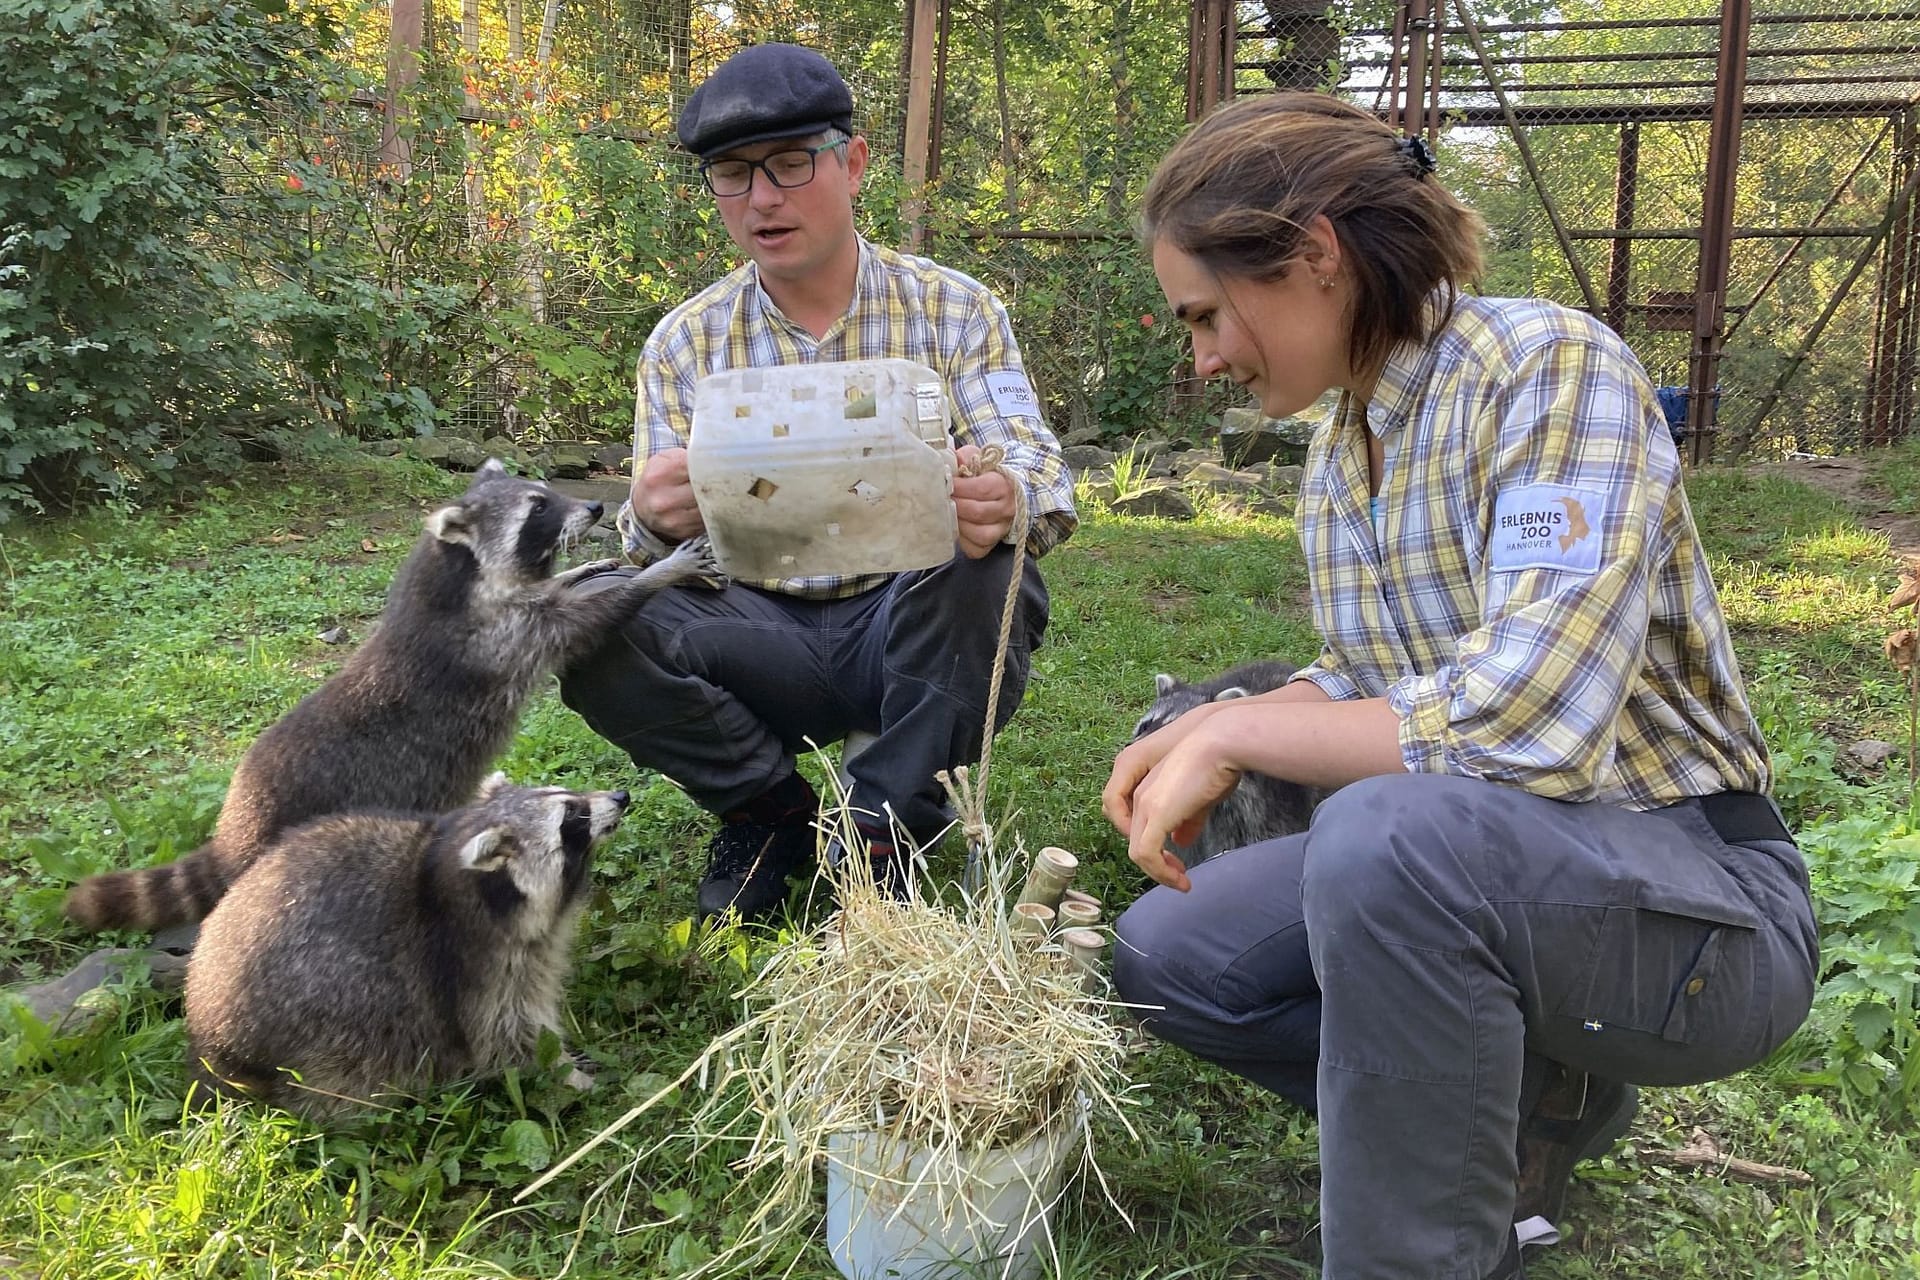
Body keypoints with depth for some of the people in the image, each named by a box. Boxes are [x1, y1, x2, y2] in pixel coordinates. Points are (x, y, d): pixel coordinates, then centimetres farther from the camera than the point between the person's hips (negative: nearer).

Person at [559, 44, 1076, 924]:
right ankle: (775, 808, 0)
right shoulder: (682, 344, 3)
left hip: (921, 637, -1)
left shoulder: (955, 310, -1)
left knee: (984, 561, -33)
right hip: (766, 637, 2)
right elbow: (658, 541, -4)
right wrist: (654, 525, -31)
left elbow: (1037, 470, -13)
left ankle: (883, 823, -11)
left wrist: (1005, 500, -39)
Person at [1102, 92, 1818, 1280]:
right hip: (1474, 861, 8)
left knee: (1389, 835, -36)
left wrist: (1231, 737, -22)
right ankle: (1530, 1101, 15)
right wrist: (1203, 733, -4)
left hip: (1701, 894, -8)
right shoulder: (1340, 450, 4)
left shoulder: (1551, 366, -21)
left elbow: (1531, 723, -33)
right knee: (1166, 954, 3)